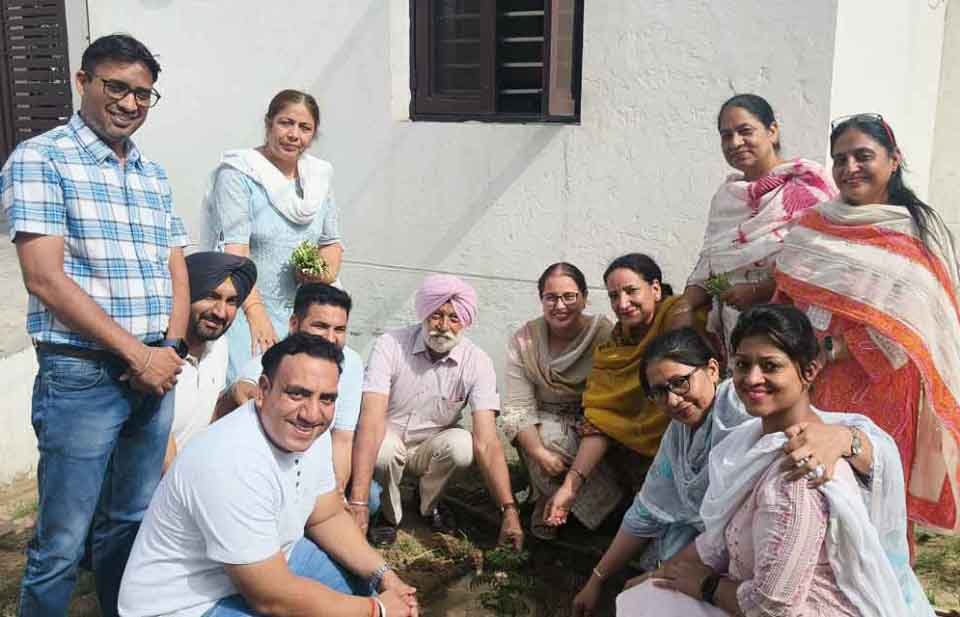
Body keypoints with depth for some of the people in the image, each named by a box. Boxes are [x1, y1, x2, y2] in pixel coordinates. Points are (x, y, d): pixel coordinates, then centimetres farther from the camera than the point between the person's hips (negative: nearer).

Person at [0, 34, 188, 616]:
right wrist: (137, 352, -15)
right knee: (62, 546, 3)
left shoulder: (154, 174, 13)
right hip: (81, 376, -6)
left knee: (130, 523, 18)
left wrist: (171, 347, -4)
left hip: (155, 371, 6)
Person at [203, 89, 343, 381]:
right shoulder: (238, 172, -5)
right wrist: (256, 312, -23)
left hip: (300, 313, 5)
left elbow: (331, 242, 21)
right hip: (245, 309, -5)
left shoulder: (320, 176, 12)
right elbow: (235, 248, -13)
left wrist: (326, 273, -2)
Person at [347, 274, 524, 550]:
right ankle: (389, 514, -2)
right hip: (388, 439, -1)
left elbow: (486, 443, -25)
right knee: (384, 449, -36)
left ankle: (429, 504, 1)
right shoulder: (390, 345, -23)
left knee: (461, 445, -31)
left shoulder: (477, 363, -18)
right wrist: (358, 502, -41)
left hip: (432, 446, 2)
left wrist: (509, 510, -36)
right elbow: (372, 422, -32)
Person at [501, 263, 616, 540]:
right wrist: (540, 453, -29)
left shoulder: (605, 335, -12)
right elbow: (518, 408, -12)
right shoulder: (524, 340, -8)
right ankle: (546, 509, -2)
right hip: (545, 422, 0)